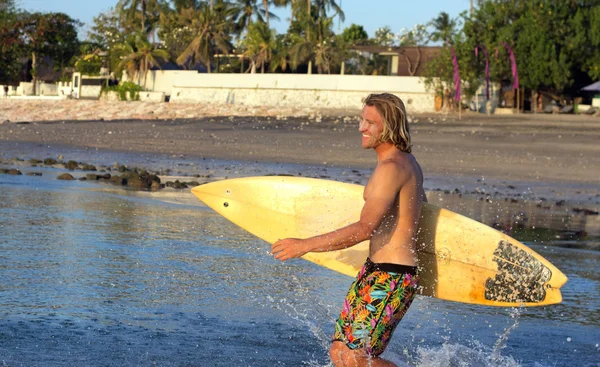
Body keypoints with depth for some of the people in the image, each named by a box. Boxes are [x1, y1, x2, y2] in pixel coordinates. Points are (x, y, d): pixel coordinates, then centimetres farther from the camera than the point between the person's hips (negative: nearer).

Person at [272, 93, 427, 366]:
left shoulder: (391, 168, -19)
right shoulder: (407, 162, 13)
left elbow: (365, 229, -26)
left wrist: (305, 245, -24)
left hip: (390, 277, -10)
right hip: (375, 272, 10)